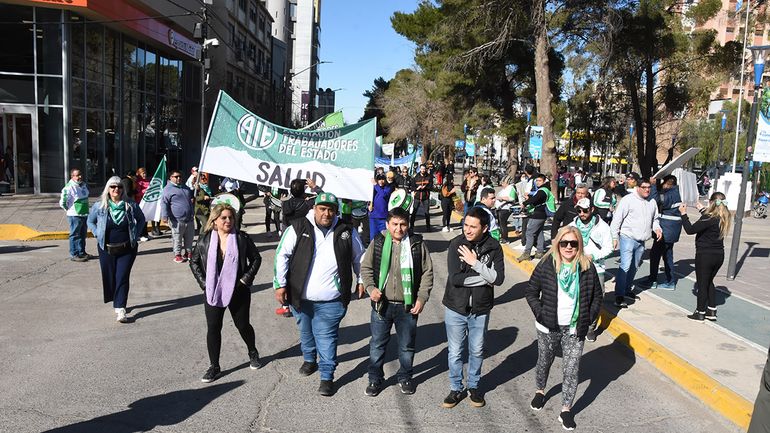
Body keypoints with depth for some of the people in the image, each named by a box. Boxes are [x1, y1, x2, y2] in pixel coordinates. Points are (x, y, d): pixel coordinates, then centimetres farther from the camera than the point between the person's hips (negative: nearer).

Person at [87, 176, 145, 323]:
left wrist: (135, 234, 3)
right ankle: (116, 303, 31)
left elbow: (141, 219, 13)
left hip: (127, 249, -1)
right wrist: (98, 235, 2)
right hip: (106, 249, 2)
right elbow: (90, 221, 15)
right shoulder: (99, 206, -1)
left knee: (122, 278, -8)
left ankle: (121, 309, -9)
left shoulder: (131, 205, -2)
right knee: (109, 278, 9)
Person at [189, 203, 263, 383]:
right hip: (213, 292, 1)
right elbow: (194, 261, 8)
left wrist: (246, 279, -6)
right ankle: (214, 366, 17)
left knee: (243, 325, 11)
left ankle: (253, 353, 38)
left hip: (238, 292, -1)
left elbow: (256, 258, 1)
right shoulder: (205, 240, -2)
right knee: (213, 328, 3)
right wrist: (203, 282, -1)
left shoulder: (242, 238, -6)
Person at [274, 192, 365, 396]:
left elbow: (358, 257, 14)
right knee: (306, 331, 21)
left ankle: (327, 377, 11)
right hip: (300, 297, 2)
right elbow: (282, 255, -4)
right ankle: (309, 360, 46)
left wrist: (361, 280, 15)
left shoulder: (347, 232, -1)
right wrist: (280, 284, -7)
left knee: (326, 337, -1)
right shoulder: (298, 229, -6)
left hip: (330, 301, -1)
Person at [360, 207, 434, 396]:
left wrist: (422, 298, -6)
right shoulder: (378, 242, -2)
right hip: (382, 304, 0)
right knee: (377, 344, 11)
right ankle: (375, 379, 28)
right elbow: (365, 268, 4)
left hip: (408, 306, 0)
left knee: (407, 345, 14)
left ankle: (405, 377, 35)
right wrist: (371, 288, -12)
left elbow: (427, 273, 1)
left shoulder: (417, 244, -4)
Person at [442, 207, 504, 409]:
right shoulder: (456, 244, -13)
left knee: (477, 351, 18)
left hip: (480, 309, 1)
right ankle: (456, 388, 32)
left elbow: (498, 278, -19)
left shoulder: (494, 247, -9)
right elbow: (455, 278, -22)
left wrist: (475, 263, -24)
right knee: (455, 352, 11)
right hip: (455, 308, -1)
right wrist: (485, 277, -17)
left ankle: (474, 386, 39)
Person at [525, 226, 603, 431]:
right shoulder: (546, 265, -11)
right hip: (548, 328, 0)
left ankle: (566, 410, 18)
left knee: (572, 370, 3)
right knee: (544, 362, 20)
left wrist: (588, 320, -4)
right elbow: (531, 291, -3)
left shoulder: (587, 268, -7)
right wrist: (540, 313, -10)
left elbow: (597, 297, 3)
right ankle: (540, 391, 46)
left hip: (574, 330, 0)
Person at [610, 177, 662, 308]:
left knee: (634, 267, 17)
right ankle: (619, 296, -15)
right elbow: (617, 219, -10)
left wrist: (657, 228, 4)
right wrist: (614, 237, -13)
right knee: (625, 266, -15)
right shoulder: (628, 200, -10)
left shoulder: (652, 202, 11)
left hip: (641, 241, 7)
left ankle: (627, 289, 34)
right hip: (628, 238, -7)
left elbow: (655, 218, 25)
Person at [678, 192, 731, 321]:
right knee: (709, 282, 23)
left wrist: (683, 214, -12)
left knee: (702, 284, 6)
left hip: (705, 255, -7)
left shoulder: (709, 218, -22)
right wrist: (702, 209, 33)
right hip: (719, 255, 7)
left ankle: (700, 313, 16)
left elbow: (690, 230, -20)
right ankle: (712, 311, 25)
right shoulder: (724, 217, 2)